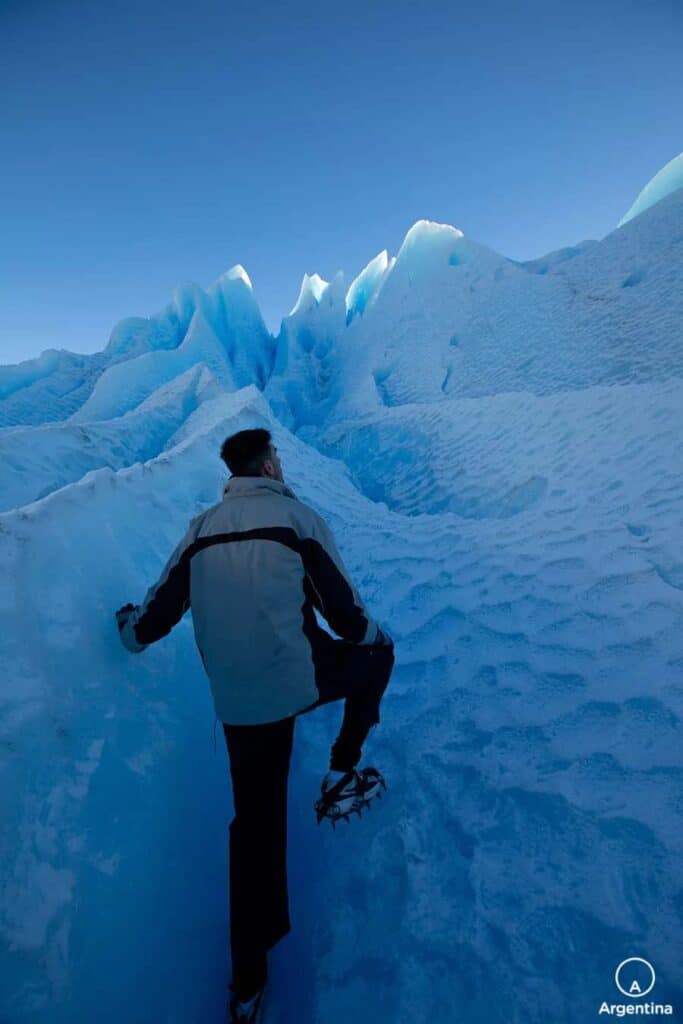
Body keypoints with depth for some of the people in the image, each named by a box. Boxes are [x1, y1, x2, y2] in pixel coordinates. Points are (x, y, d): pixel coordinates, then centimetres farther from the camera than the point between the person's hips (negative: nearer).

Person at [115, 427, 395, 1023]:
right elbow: (347, 619, -6)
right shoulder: (297, 516, -7)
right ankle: (342, 777, 24)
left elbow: (153, 622, 9)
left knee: (256, 820, 24)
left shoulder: (201, 530, 6)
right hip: (300, 677, -4)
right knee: (378, 653, 24)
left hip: (235, 700, 5)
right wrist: (375, 635, 16)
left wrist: (130, 628, 33)